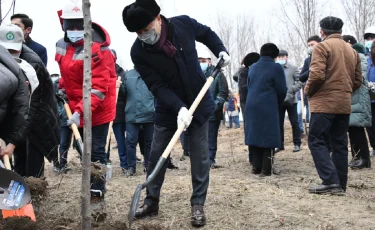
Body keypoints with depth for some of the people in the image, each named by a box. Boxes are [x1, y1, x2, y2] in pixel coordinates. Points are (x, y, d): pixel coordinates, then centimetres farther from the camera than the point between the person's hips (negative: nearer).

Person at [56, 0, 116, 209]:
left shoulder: (97, 49, -24)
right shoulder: (62, 45, 2)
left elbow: (99, 88, -28)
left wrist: (81, 111, -34)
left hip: (98, 110, -8)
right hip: (78, 109, 8)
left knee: (96, 153, -6)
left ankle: (97, 196, 0)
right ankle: (93, 188, 33)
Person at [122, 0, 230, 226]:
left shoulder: (184, 24, -17)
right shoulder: (139, 52, -19)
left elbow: (207, 34, 7)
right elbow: (157, 86, -22)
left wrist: (221, 51, -9)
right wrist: (179, 107, -34)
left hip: (199, 102, 0)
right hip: (168, 108, 0)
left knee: (200, 156, 1)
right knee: (156, 154, 6)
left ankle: (198, 204, 11)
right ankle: (152, 201, 22)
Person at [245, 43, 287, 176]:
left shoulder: (253, 67, 12)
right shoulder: (276, 68, -5)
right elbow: (282, 90, -3)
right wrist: (278, 105, 13)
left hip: (251, 106, 6)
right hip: (268, 108, -6)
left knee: (255, 135, 11)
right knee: (269, 137, 0)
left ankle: (256, 167, 14)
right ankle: (266, 169, -2)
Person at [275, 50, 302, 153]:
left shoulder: (293, 68, 3)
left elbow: (300, 82, -3)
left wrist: (291, 90, -15)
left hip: (291, 100, -2)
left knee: (294, 123, 3)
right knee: (279, 123, 7)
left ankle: (297, 144, 11)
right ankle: (280, 144, 16)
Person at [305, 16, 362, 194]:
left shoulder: (322, 47, -7)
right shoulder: (352, 51, 16)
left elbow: (317, 75, -18)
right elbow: (358, 80, 16)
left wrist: (308, 91, -2)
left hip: (324, 102, -7)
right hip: (345, 104, 7)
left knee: (316, 141, -2)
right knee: (340, 144, 11)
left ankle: (330, 181, -12)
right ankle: (340, 184, 13)